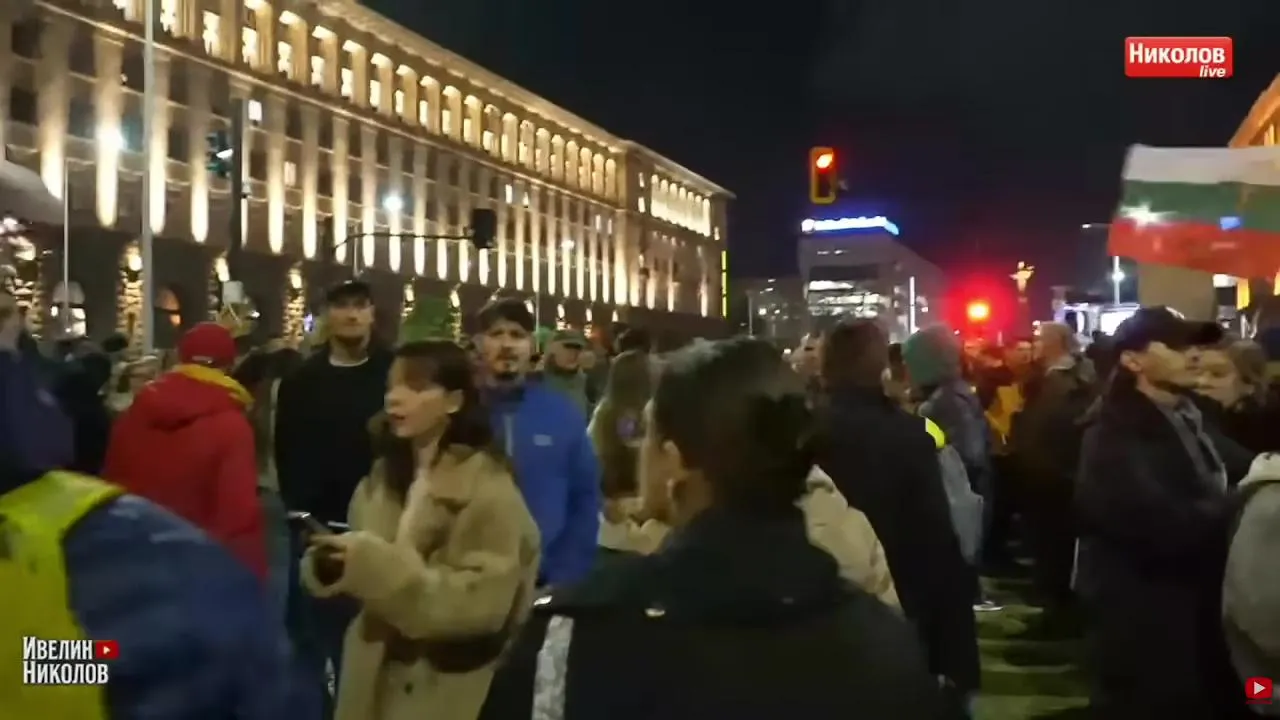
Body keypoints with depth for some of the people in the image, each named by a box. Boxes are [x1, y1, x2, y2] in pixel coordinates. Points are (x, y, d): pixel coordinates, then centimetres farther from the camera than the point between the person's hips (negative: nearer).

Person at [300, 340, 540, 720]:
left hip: (449, 689, -5)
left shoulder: (489, 488, -15)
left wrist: (376, 566, -27)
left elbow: (478, 603, -22)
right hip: (375, 677, 6)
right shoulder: (383, 476, 7)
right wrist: (331, 564, -12)